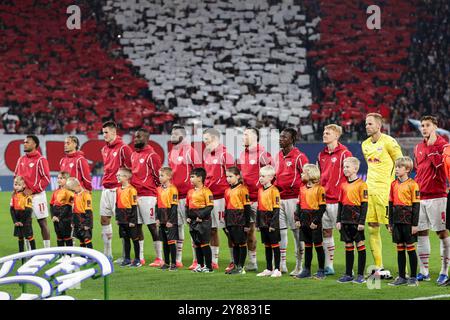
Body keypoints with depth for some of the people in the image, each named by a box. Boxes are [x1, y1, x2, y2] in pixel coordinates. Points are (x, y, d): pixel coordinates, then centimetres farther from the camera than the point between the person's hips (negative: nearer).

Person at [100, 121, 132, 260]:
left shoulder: (123, 148, -10)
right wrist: (105, 181, 15)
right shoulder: (104, 149, 15)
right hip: (106, 189, 9)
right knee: (104, 220, 9)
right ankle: (107, 254, 16)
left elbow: (129, 168, -10)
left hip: (117, 189, -9)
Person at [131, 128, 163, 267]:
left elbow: (158, 176, -8)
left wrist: (157, 192, -7)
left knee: (152, 226, -7)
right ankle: (140, 257, 18)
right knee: (137, 227, 10)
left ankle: (159, 258, -3)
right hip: (134, 195, 8)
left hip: (147, 196, -8)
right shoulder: (133, 155, 16)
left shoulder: (151, 155, -9)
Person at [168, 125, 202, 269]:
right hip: (174, 195, 8)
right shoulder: (171, 153, 16)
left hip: (188, 195, -8)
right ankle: (178, 260, 17)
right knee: (177, 226, 11)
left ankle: (196, 261, -5)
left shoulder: (190, 152, -8)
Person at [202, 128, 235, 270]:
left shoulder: (225, 154, -9)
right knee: (212, 229, 11)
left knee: (228, 229, -3)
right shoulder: (206, 154, 14)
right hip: (208, 196, 8)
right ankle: (214, 261, 18)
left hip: (222, 196, -8)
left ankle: (234, 261, 1)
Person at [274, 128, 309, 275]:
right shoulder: (278, 156, 15)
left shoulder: (299, 157, -7)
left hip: (293, 198, -7)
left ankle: (299, 266, 2)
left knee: (297, 231, -2)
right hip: (278, 198, 7)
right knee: (280, 230, 7)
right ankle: (282, 264, 13)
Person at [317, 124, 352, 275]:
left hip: (338, 200, -7)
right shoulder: (322, 155, 15)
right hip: (323, 199, 7)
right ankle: (328, 266, 15)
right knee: (326, 232, 9)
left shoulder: (344, 153, -7)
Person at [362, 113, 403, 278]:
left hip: (385, 190, -7)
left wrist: (391, 181, -8)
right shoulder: (365, 144, 13)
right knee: (372, 229, 5)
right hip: (369, 189, 7)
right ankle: (378, 267, 11)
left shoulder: (388, 141, -8)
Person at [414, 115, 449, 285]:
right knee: (420, 232, 9)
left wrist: (431, 146, -19)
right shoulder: (418, 148, 15)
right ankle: (424, 271, 17)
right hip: (420, 196, 7)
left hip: (436, 196, -7)